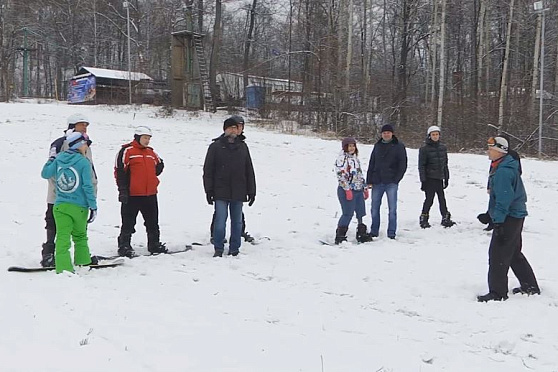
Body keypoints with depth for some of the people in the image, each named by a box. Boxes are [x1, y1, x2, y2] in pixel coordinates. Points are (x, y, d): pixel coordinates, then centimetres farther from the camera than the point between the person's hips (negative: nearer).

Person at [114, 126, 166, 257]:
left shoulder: (151, 152, 14)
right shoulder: (127, 151, -7)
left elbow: (159, 165, 30)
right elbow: (119, 171, -10)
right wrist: (123, 190, -14)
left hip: (150, 194, 7)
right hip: (132, 195, -6)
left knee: (153, 222, 14)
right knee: (128, 223, 0)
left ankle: (154, 244, 25)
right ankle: (124, 246, 9)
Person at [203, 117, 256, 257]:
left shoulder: (242, 146, 11)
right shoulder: (215, 147, 1)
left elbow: (249, 170, 13)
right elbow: (208, 170, 0)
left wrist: (251, 191, 10)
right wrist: (209, 190, -6)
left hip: (238, 192, 3)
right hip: (221, 192, -3)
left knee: (237, 222, 8)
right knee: (220, 221, -5)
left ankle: (234, 249, 17)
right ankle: (218, 249, 6)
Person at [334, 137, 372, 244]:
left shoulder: (355, 158, 19)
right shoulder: (342, 158, -8)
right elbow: (341, 175, -15)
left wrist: (365, 188, 22)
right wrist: (347, 189, -19)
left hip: (359, 190, 8)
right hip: (347, 190, -8)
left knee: (361, 213, 10)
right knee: (348, 214, -10)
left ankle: (362, 234, 21)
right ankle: (340, 237, -3)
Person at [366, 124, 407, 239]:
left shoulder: (399, 146, 0)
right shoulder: (378, 146, 12)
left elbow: (403, 165, -1)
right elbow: (371, 164, 14)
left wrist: (396, 179, -10)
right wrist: (369, 180, 6)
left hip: (391, 183, -4)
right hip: (377, 182, 4)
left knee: (392, 208, -2)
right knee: (374, 207, 7)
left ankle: (391, 233, 4)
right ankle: (374, 231, 16)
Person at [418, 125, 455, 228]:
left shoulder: (443, 147, 10)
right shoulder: (424, 148, -5)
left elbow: (445, 164, 17)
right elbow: (421, 165, -5)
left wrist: (446, 177, 15)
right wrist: (423, 180, -10)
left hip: (440, 178, 4)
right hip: (429, 178, -4)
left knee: (442, 199, 6)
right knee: (429, 199, -3)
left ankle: (446, 218, 15)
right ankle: (423, 219, 9)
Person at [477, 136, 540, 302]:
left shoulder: (503, 171, -21)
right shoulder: (509, 167, 13)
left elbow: (504, 199, -25)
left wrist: (498, 221, -24)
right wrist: (490, 214, 26)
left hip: (508, 218, -11)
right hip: (516, 215, 11)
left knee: (498, 255, -6)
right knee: (514, 253, 20)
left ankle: (498, 293, -2)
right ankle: (530, 286, 30)